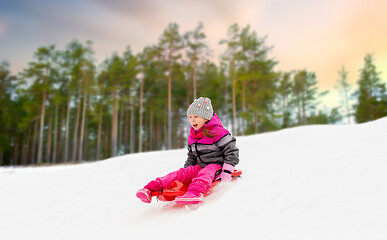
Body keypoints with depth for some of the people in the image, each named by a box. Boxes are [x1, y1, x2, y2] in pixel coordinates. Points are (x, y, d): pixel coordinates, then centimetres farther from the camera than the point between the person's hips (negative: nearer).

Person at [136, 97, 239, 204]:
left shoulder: (217, 132, -12)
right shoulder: (192, 136, 12)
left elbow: (232, 152, -13)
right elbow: (191, 158, 25)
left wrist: (227, 172, -20)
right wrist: (187, 168, 13)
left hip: (217, 165, -5)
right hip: (200, 166, 6)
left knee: (205, 173, -37)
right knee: (181, 173, -16)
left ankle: (196, 192, -65)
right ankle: (151, 188, -26)